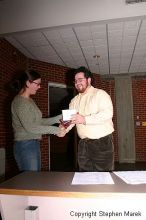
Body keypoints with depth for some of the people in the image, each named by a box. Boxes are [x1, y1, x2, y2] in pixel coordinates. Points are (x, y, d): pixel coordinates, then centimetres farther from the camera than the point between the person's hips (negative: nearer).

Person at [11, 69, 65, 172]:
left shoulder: (30, 100, 15)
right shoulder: (19, 101, -13)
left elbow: (39, 121, 13)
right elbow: (29, 127, -20)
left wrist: (58, 118, 4)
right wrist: (55, 130, -19)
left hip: (34, 144, 9)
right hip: (25, 145, -9)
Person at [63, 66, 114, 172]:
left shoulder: (100, 94, -5)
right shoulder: (75, 100, 15)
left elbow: (107, 113, -21)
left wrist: (85, 119, -28)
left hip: (102, 142, -5)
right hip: (83, 144, 6)